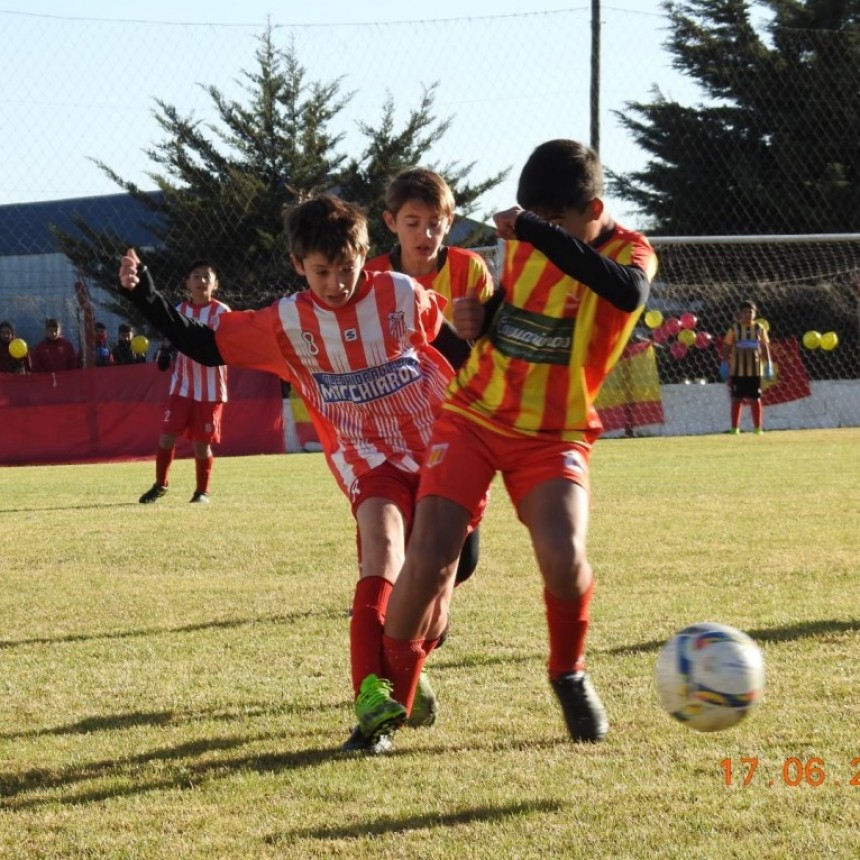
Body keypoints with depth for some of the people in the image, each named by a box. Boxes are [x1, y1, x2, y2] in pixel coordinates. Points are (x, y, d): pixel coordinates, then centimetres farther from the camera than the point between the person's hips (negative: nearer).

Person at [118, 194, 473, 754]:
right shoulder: (287, 324, -7)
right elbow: (205, 347, -1)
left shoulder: (403, 296, -10)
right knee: (382, 552, -26)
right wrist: (145, 296, -12)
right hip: (370, 462, -1)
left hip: (437, 450, 1)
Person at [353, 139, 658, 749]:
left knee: (564, 558, -26)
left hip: (555, 435, -2)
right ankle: (390, 690, 6)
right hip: (473, 417, 3)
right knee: (430, 559, -14)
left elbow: (628, 293, -37)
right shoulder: (523, 241, 3)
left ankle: (570, 674, 5)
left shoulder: (630, 252, -11)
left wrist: (538, 232, -40)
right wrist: (478, 322, -3)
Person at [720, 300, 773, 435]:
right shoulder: (734, 329, 0)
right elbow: (727, 348, 1)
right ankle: (734, 427, 5)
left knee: (755, 398, 4)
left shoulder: (759, 329, 5)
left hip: (755, 370, 1)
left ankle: (758, 427, 9)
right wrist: (724, 365, -5)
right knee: (737, 398, 1)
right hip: (737, 370, -1)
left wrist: (768, 365, 2)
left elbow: (765, 348, 6)